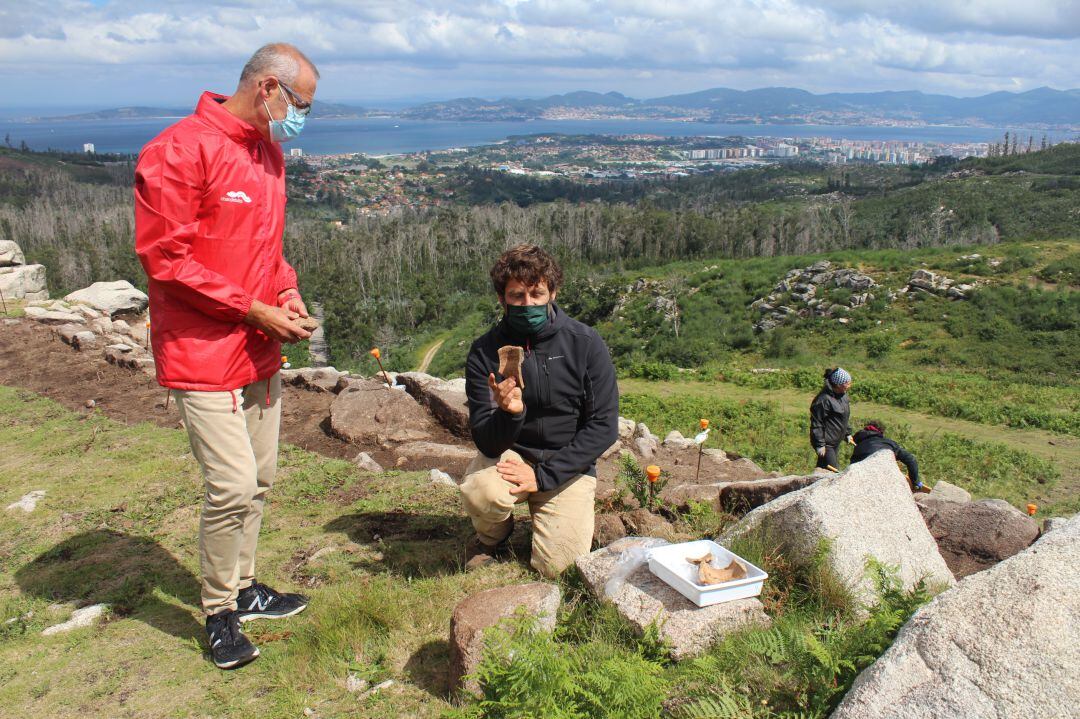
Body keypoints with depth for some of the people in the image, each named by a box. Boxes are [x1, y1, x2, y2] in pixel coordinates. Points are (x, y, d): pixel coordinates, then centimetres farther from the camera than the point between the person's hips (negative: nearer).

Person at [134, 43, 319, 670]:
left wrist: (288, 293, 3)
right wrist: (255, 310, -17)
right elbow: (165, 260, -17)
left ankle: (244, 587, 33)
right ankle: (220, 613, 14)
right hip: (204, 355, -8)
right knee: (232, 488, -7)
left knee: (259, 482, 15)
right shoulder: (179, 152, -15)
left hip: (261, 353, 8)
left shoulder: (270, 154, 12)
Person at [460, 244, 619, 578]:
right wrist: (508, 413, -36)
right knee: (481, 493, -33)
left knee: (558, 566, -14)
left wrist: (544, 474, -18)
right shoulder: (484, 352, -11)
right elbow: (487, 442, -13)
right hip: (510, 454, 0)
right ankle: (492, 538, 5)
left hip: (567, 464, 0)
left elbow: (604, 426, -12)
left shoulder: (585, 343, -13)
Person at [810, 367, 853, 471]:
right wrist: (820, 445, -18)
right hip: (826, 444, -9)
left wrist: (848, 433, 24)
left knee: (822, 467, 15)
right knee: (833, 470, -10)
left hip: (836, 442, 9)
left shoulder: (842, 395, 7)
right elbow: (816, 424, -19)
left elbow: (845, 418, 24)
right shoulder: (824, 399, -22)